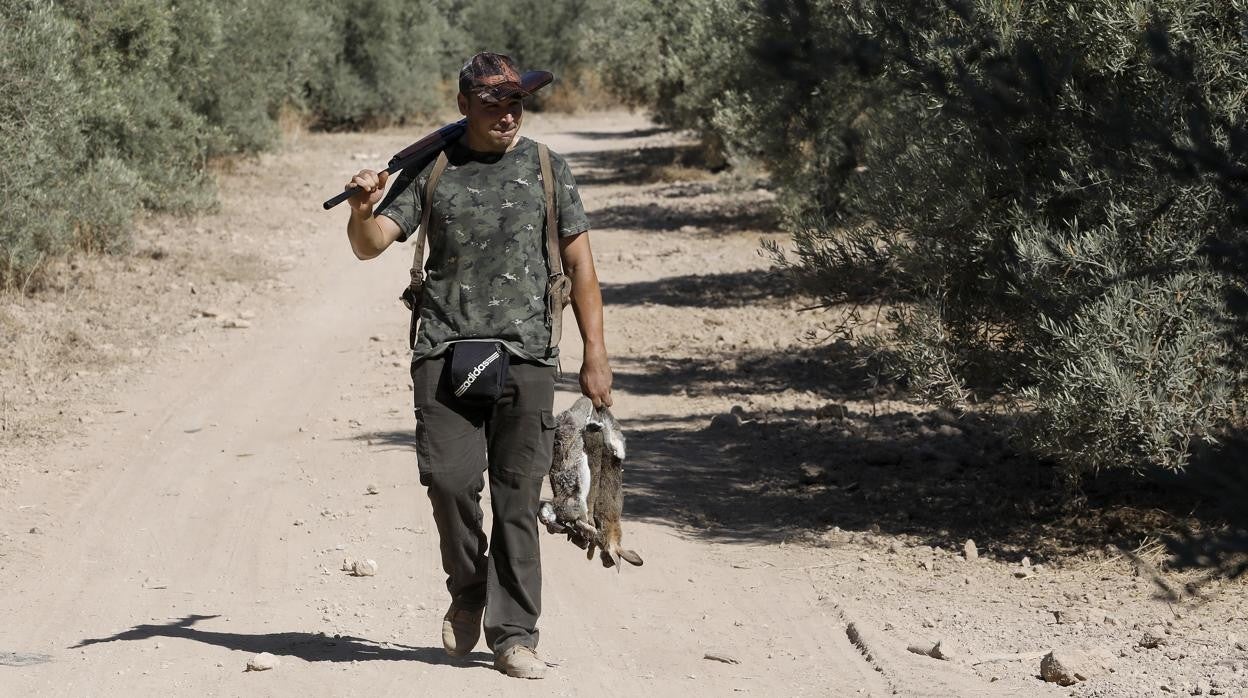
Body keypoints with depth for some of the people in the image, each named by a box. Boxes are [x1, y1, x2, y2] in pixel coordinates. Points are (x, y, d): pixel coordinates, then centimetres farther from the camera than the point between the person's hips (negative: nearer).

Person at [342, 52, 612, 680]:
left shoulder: (546, 170, 9)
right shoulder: (433, 171, 9)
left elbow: (579, 264, 9)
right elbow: (370, 246, 4)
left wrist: (595, 356, 4)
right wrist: (362, 211, -19)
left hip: (525, 353, 0)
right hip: (446, 348, 0)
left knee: (517, 497, -2)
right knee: (449, 477, -12)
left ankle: (513, 634, 4)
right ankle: (467, 591, 15)